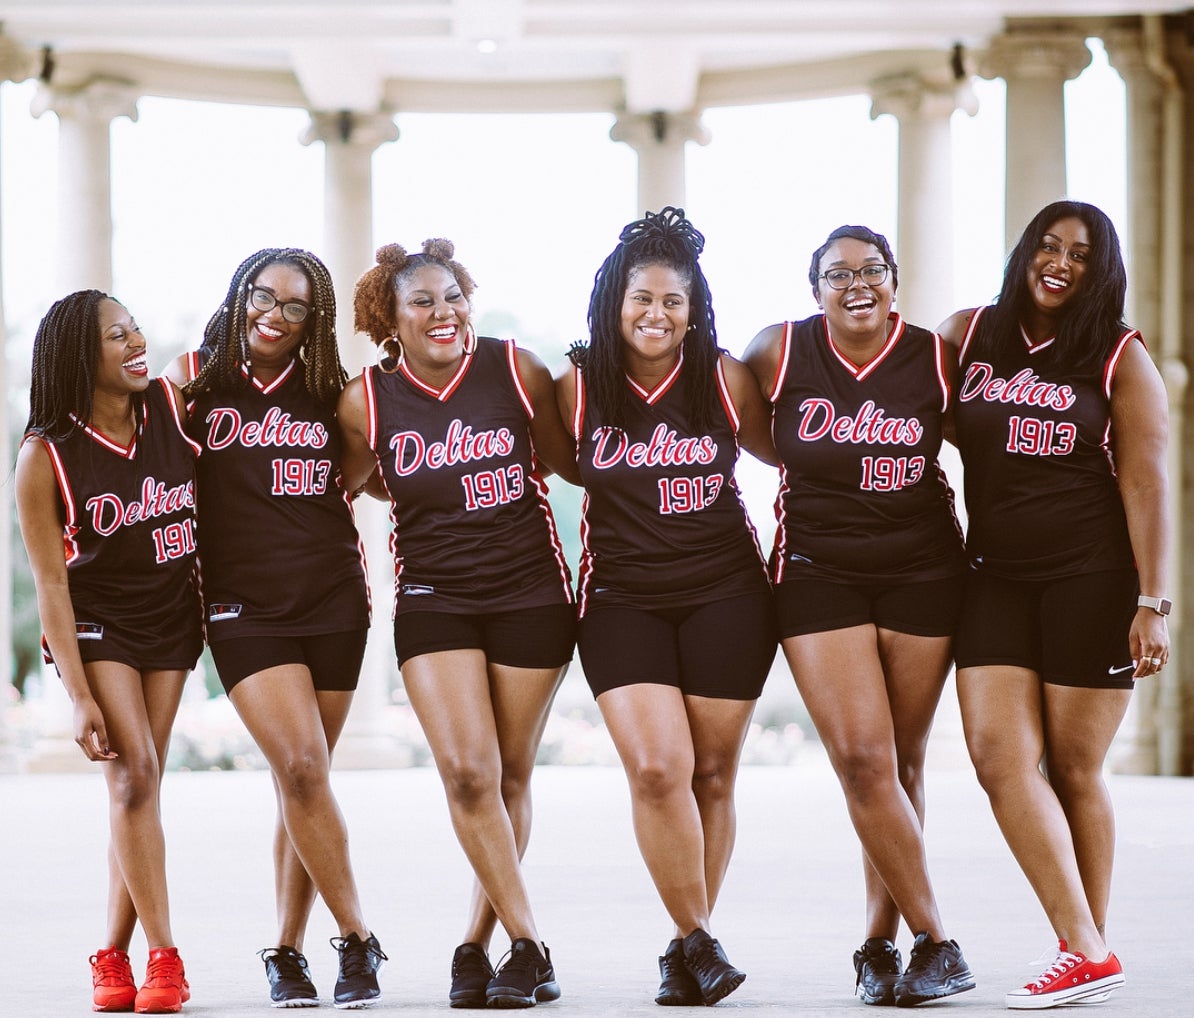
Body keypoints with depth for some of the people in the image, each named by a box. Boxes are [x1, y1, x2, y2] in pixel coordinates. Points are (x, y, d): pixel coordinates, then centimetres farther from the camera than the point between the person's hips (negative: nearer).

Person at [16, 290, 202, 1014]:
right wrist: (80, 696, -17)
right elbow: (51, 583, -13)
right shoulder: (46, 455, -15)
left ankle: (115, 956, 10)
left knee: (142, 783, 2)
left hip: (172, 618, 3)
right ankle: (164, 959, -10)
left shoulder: (173, 407, -7)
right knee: (133, 775, -15)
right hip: (97, 624, -3)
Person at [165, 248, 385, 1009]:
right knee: (302, 769, -16)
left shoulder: (327, 393, 8)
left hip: (333, 601, 3)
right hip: (244, 605, -3)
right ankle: (358, 940, -5)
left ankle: (288, 952, 17)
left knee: (303, 781, 6)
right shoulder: (196, 382, 2)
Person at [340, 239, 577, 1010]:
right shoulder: (367, 403, -5)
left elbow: (571, 462, 5)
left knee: (511, 778, 5)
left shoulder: (518, 371, -5)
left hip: (530, 593, 0)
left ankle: (478, 945, 20)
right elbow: (345, 485, 14)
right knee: (467, 772, -14)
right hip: (433, 600, 0)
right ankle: (529, 946, -4)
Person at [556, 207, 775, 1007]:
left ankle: (689, 946, 17)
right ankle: (698, 942, -3)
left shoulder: (724, 380, 0)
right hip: (622, 599, -1)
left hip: (725, 594, 1)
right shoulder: (579, 388, -1)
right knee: (656, 769, -15)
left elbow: (782, 452, 14)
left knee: (711, 774, 3)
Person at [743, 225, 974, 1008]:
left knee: (905, 764, 5)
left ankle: (880, 942, 18)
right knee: (862, 758, -12)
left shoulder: (936, 359, -3)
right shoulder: (781, 352, -4)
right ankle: (936, 944, -5)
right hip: (818, 570, -1)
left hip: (922, 571, 1)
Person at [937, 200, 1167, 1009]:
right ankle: (1083, 953, -9)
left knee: (1073, 771, 1)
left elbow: (1146, 484, -6)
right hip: (997, 576, 3)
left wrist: (1153, 602, -12)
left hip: (1092, 579, -3)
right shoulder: (971, 336, 7)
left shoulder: (1122, 360, -2)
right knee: (1000, 758, -11)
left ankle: (1091, 953, 11)